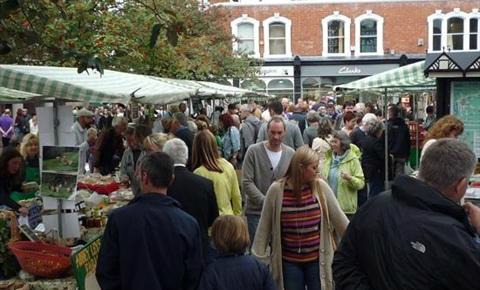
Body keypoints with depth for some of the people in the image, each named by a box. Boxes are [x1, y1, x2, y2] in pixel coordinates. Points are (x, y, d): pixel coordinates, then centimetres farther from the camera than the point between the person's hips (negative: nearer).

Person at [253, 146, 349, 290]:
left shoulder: (320, 186, -5)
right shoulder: (276, 190, -9)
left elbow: (339, 218, 1)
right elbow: (264, 226, -2)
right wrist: (258, 257, 0)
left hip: (317, 259, 1)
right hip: (289, 261, -1)